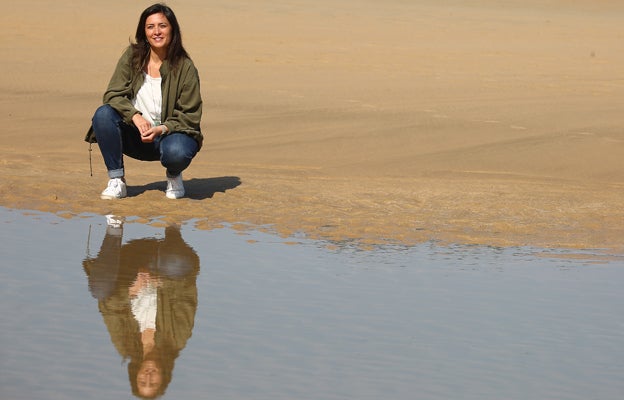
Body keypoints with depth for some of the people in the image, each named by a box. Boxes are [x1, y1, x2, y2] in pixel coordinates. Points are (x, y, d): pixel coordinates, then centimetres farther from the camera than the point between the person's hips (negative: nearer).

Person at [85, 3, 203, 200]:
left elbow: (190, 116, -7)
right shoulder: (132, 56, -2)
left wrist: (161, 129, -25)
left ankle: (174, 176, 3)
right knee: (103, 114, -25)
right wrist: (135, 116, -28)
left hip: (170, 133, -2)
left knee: (177, 152, -37)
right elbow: (113, 94, -8)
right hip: (135, 135, 2)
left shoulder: (185, 67, -8)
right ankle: (116, 181, -16)